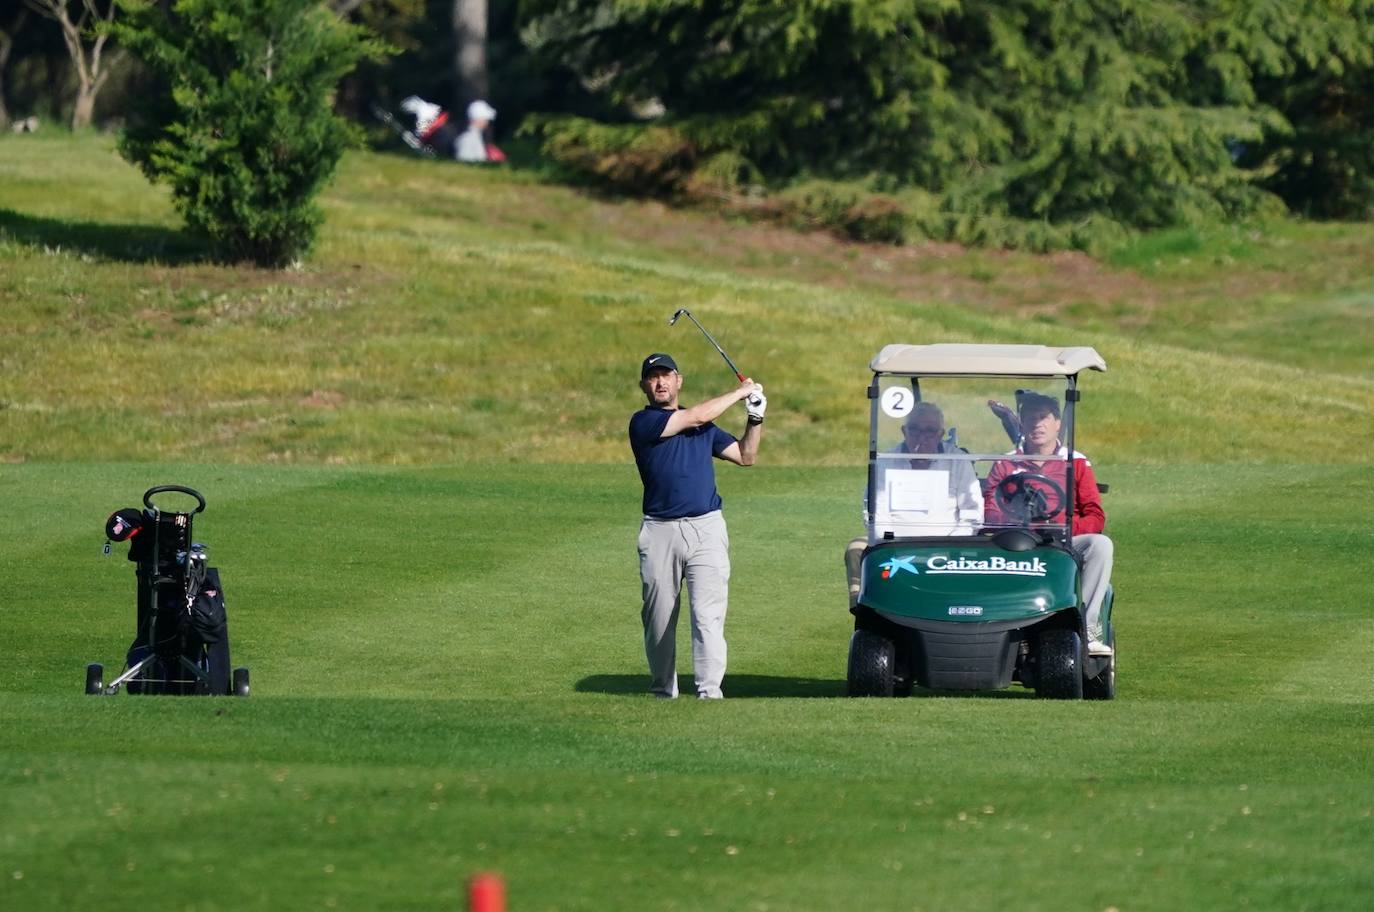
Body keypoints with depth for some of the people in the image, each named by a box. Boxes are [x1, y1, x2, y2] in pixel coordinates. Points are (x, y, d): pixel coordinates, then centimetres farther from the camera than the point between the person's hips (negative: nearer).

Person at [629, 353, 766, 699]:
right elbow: (698, 415, -7)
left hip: (706, 528, 2)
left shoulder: (704, 427, 18)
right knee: (659, 618, 5)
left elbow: (746, 456, 23)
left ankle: (709, 690, -15)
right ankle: (663, 691, 19)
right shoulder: (643, 422, 0)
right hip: (660, 531, -2)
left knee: (708, 615, -11)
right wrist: (741, 392, 5)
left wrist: (756, 419, 8)